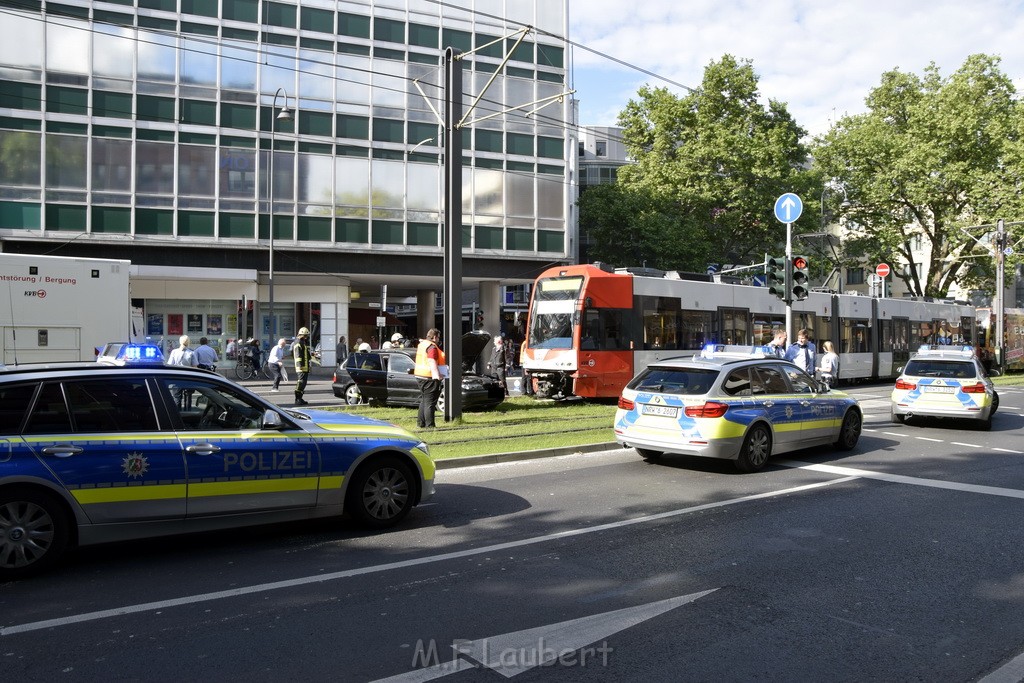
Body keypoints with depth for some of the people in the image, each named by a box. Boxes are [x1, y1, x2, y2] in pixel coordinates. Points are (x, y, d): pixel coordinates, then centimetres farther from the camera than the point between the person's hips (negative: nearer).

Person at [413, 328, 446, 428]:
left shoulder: (421, 344, 15)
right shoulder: (432, 347, -15)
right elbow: (432, 363, -23)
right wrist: (437, 377, -25)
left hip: (420, 376, 10)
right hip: (429, 377, -10)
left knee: (424, 400, 18)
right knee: (429, 402, -6)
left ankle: (420, 423, 21)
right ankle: (429, 425, -4)